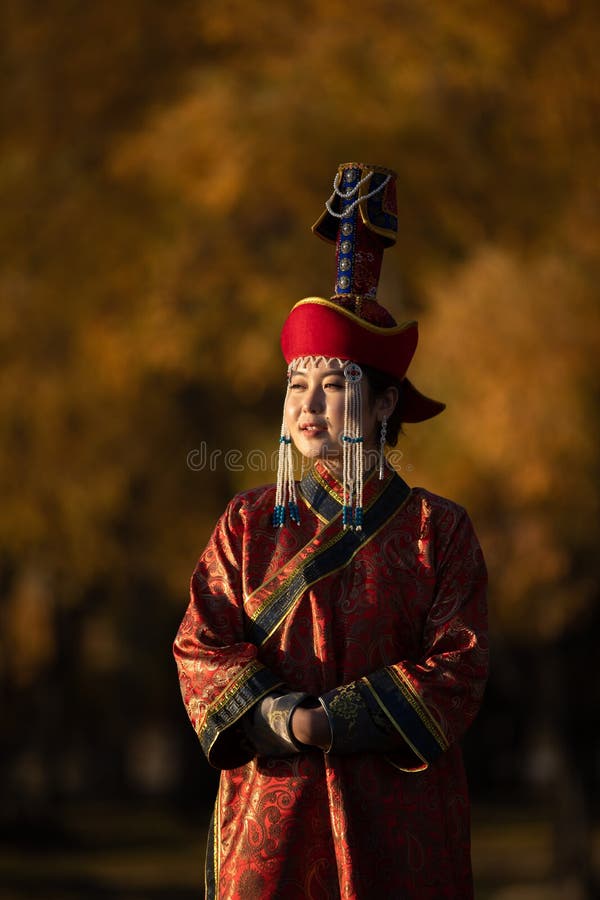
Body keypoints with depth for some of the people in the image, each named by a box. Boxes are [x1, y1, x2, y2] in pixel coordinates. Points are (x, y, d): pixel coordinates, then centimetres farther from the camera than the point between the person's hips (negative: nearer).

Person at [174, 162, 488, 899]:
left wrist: (329, 720, -17)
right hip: (272, 810, 1)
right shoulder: (249, 524, 8)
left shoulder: (438, 531, 2)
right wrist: (276, 717, -18)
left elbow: (458, 667, -6)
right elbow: (201, 646, 1)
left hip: (397, 817, -1)